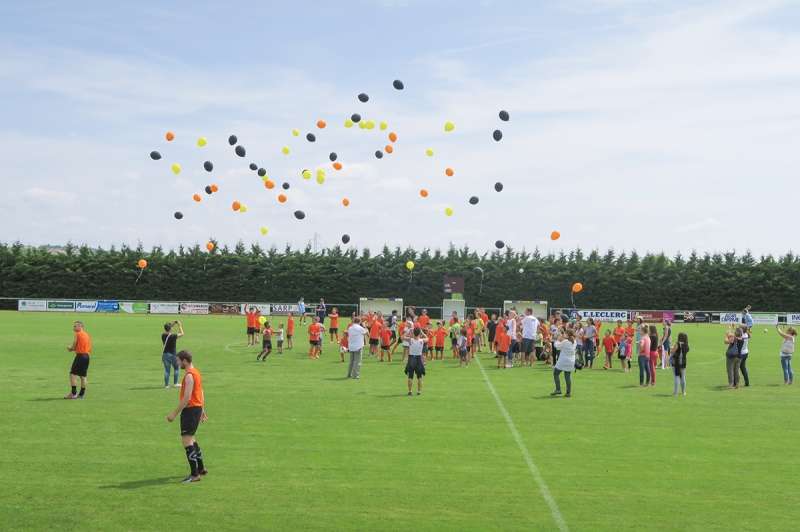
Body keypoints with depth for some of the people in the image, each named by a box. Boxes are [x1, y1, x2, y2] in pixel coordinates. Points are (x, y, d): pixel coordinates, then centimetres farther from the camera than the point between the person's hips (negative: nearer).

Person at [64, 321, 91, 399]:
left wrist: (69, 348, 17)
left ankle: (74, 393, -13)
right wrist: (72, 348, 20)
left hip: (80, 356, -8)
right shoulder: (87, 334, 16)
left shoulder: (78, 334, -6)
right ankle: (81, 394, 11)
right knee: (83, 376, 10)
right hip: (87, 356, 8)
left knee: (72, 374, -6)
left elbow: (73, 347, -7)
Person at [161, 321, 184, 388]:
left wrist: (172, 325, 17)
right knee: (177, 368, 14)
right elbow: (181, 334, -6)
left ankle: (166, 385, 5)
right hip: (172, 355, -5)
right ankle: (175, 383, 10)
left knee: (167, 370, 9)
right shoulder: (173, 336, -19)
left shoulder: (163, 336, -3)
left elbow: (168, 332, 20)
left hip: (165, 354, 5)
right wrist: (179, 325, 3)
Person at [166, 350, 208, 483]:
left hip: (190, 410, -10)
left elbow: (187, 398, -23)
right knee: (190, 439, 22)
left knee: (186, 441, -9)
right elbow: (200, 393, 19)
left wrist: (174, 414, -20)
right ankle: (201, 468, 32)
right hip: (197, 408, 10)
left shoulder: (189, 376, -17)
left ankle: (195, 475, -8)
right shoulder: (196, 372, 13)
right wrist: (202, 410, 25)